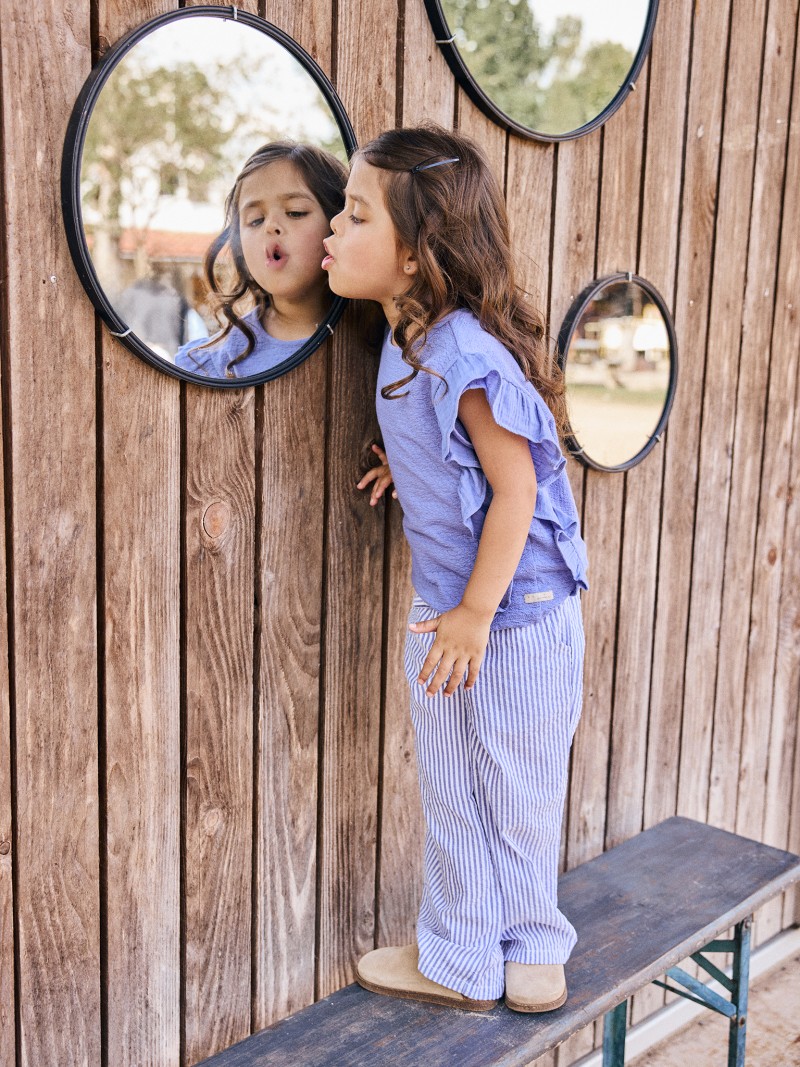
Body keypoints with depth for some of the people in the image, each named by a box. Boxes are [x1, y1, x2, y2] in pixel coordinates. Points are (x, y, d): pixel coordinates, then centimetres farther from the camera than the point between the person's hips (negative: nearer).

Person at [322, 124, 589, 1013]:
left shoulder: (463, 351, -25)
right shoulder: (409, 340, 2)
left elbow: (516, 485, -22)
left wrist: (476, 614, -19)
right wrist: (411, 465, 2)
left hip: (514, 610, -9)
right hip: (443, 606, 9)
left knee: (515, 796, 11)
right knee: (450, 792, 19)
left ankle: (526, 954, 33)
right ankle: (459, 959, 36)